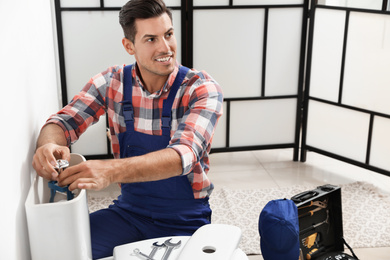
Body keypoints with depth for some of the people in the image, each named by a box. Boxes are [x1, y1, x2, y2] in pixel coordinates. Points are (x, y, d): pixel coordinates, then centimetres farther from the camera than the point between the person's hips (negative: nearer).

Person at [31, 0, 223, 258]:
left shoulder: (203, 89, -16)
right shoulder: (113, 82, -3)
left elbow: (183, 155, -30)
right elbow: (64, 121, -4)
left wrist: (110, 171, -46)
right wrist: (49, 145, -31)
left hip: (184, 221, -2)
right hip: (129, 211, 3)